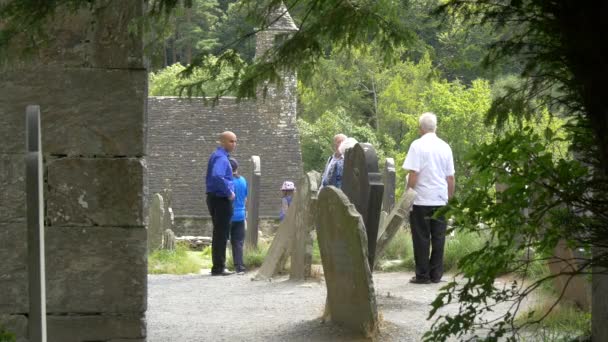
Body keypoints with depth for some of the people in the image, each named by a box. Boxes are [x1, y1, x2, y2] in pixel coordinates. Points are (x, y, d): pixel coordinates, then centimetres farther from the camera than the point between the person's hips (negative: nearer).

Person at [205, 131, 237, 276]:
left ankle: (218, 266, 21)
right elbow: (217, 176, -35)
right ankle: (218, 267, -4)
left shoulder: (216, 156, 16)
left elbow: (209, 178, 27)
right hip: (221, 199, -10)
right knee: (221, 233, -6)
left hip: (214, 198, 10)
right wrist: (229, 192, -24)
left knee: (219, 233, 15)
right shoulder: (221, 158, -17)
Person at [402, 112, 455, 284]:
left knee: (421, 238, 2)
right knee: (438, 237, 8)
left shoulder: (417, 145, -7)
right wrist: (450, 197, 20)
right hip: (441, 199, 4)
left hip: (421, 200, -4)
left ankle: (422, 275, 3)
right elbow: (451, 177, 10)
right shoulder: (445, 147, 7)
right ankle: (436, 274, 9)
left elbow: (413, 174, -11)